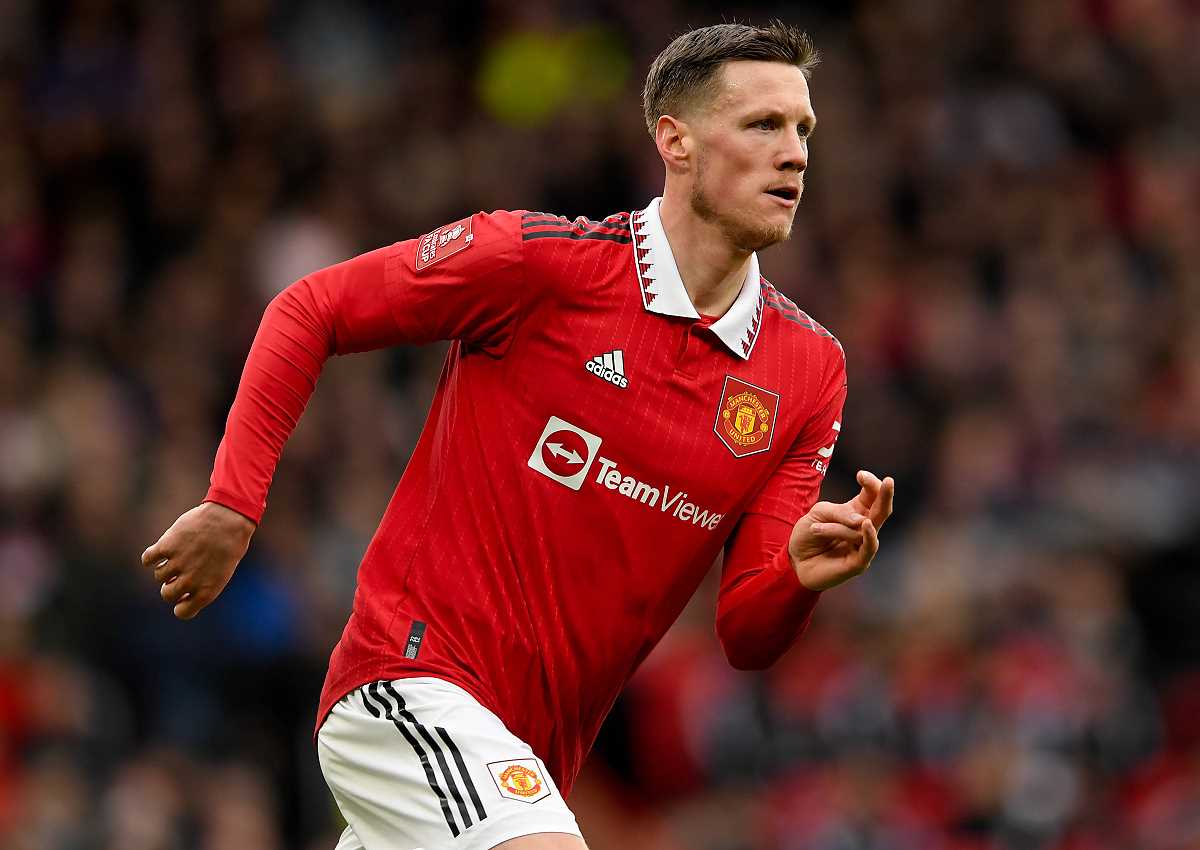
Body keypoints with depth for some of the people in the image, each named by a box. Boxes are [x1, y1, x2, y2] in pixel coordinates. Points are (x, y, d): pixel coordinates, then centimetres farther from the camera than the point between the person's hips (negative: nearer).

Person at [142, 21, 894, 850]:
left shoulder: (810, 369, 3)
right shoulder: (540, 257, -11)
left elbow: (748, 637, 2)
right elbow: (309, 311, -1)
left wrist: (799, 578, -21)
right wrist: (233, 505, -6)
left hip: (528, 761, 7)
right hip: (412, 675, -7)